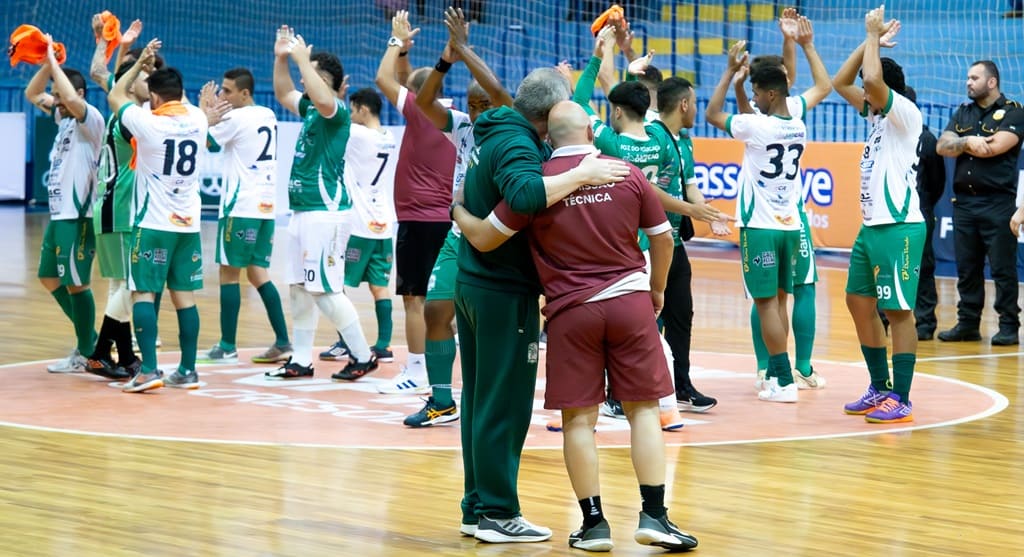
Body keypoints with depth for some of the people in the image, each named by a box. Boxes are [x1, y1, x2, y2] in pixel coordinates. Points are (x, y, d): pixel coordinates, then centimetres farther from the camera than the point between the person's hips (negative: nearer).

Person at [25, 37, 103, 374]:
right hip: (59, 213, 10)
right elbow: (32, 94, 22)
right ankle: (88, 336, 25)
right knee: (50, 278, 16)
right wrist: (45, 63, 6)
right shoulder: (64, 117, 13)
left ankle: (86, 354, 5)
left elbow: (72, 98, -34)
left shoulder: (90, 119, -13)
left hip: (77, 215, -10)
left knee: (75, 283, -4)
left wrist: (54, 61, -22)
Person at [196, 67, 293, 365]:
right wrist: (216, 110, 24)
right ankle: (283, 343, 6)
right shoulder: (268, 116, 14)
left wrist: (205, 110, 9)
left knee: (229, 273, -1)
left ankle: (227, 347, 0)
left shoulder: (236, 118, -10)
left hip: (241, 206, -8)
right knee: (257, 273, 12)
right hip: (267, 206, 8)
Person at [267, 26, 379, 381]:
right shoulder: (311, 108, 14)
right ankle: (301, 361, 18)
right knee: (300, 288, 12)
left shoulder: (336, 111, -12)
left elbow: (323, 98, -36)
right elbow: (283, 93, 31)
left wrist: (302, 58, -27)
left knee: (325, 290, -9)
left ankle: (363, 357, -1)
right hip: (303, 210, 10)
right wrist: (281, 57, 17)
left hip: (326, 212, -10)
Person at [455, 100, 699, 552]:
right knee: (643, 408, 8)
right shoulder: (628, 174, 0)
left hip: (572, 310, -1)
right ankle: (654, 517, 4)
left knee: (578, 417, 5)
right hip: (630, 301, 1)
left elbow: (482, 239, -2)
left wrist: (457, 211, 19)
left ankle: (594, 523, 7)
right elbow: (663, 238, 9)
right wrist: (657, 289, 26)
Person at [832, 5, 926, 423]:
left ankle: (901, 401, -4)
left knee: (897, 310, -7)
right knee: (859, 302, 13)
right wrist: (870, 40, 9)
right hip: (872, 225, 10)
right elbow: (839, 83, 18)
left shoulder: (905, 113, -12)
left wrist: (874, 36, -14)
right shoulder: (878, 114, 14)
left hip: (898, 227, -10)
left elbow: (872, 79, -29)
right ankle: (880, 389, 22)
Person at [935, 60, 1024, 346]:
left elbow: (995, 147, -16)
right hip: (963, 201, 6)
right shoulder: (963, 112, 17)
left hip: (998, 203, -5)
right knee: (967, 268, 8)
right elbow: (942, 146, 6)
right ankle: (967, 323, 14)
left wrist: (963, 144, -1)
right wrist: (968, 142, -12)